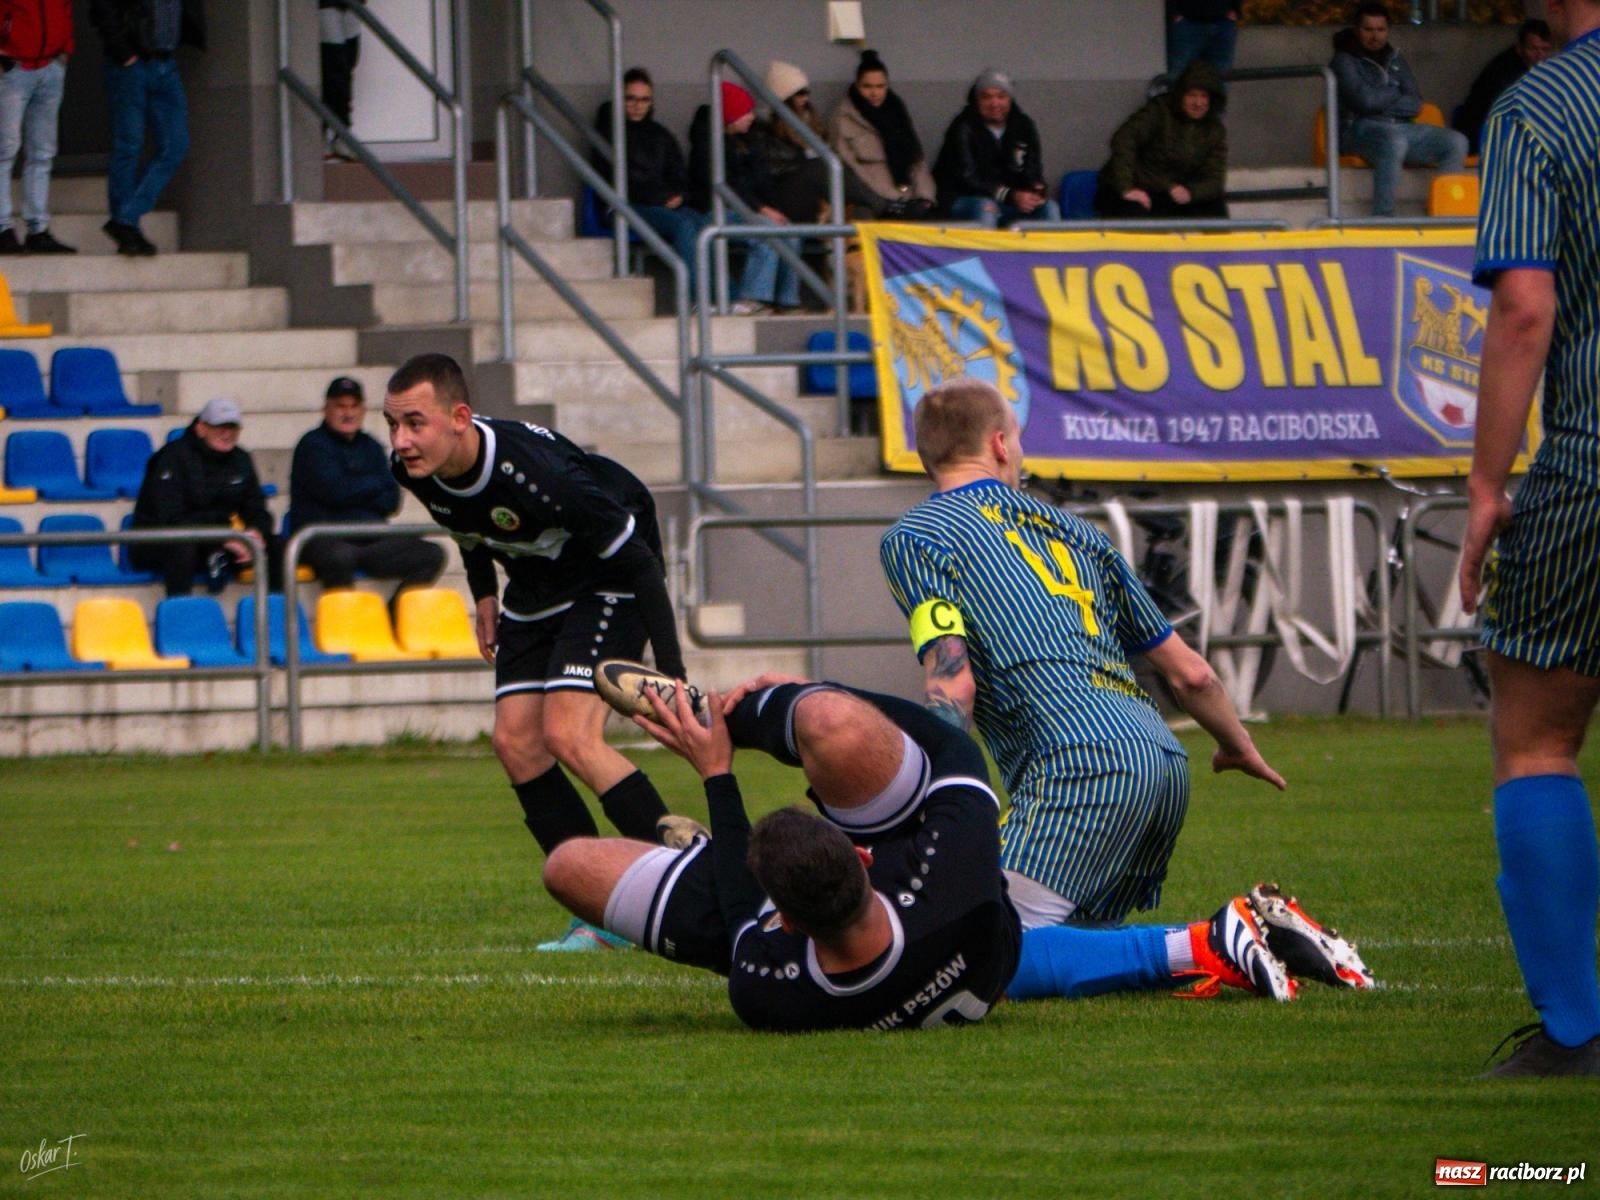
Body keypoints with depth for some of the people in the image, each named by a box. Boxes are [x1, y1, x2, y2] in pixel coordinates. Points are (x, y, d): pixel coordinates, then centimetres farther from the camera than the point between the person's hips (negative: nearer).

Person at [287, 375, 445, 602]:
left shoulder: (370, 448, 19)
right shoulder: (313, 445, 0)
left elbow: (392, 501, 9)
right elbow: (335, 491, -14)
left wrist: (354, 494, -10)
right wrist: (375, 484, 3)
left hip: (370, 542, 7)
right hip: (321, 539, -7)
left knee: (431, 556, -10)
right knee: (340, 557, -41)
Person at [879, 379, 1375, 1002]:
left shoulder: (912, 537, 8)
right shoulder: (1070, 529, 26)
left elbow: (953, 686, -8)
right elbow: (1189, 672, 29)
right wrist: (1239, 747, 46)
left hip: (1080, 763, -7)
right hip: (1164, 760, 7)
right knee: (1073, 938, 16)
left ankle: (1200, 950, -27)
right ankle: (1259, 928, -3)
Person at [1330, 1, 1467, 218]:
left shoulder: (1394, 59, 20)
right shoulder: (1345, 60, 2)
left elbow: (1415, 103, 10)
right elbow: (1364, 100, -13)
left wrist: (1382, 101, -7)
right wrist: (1394, 95, 5)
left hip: (1401, 128, 6)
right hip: (1359, 129, -6)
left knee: (1456, 142, -13)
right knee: (1394, 142, -40)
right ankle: (1383, 217, -43)